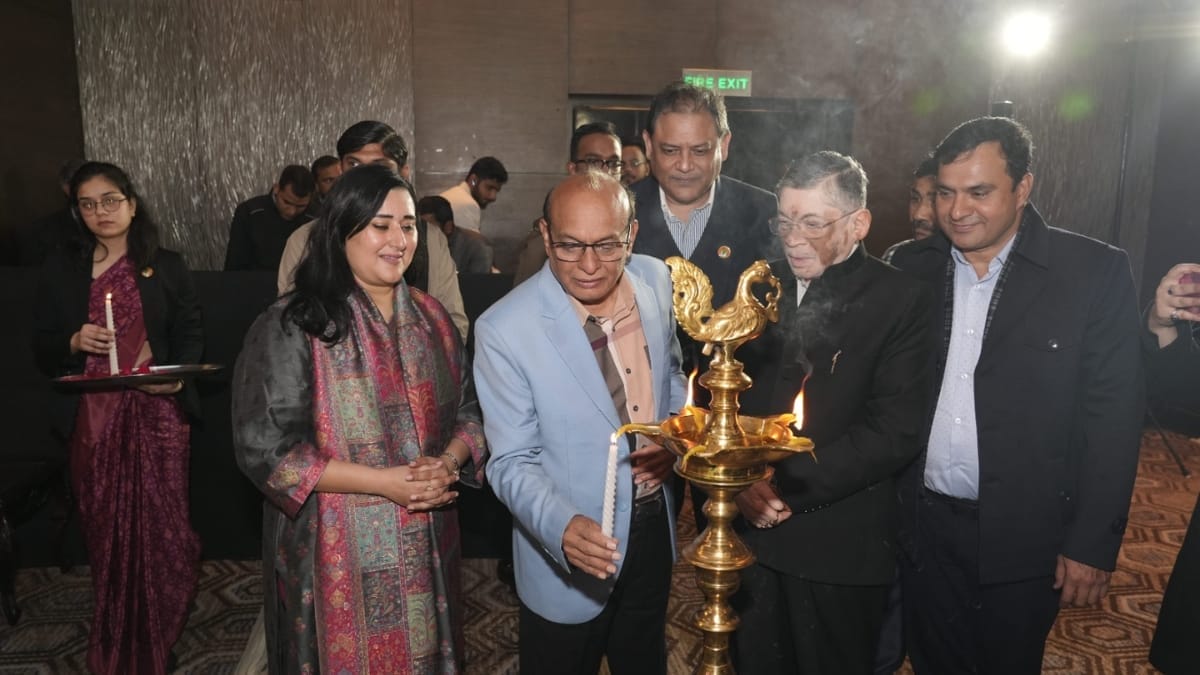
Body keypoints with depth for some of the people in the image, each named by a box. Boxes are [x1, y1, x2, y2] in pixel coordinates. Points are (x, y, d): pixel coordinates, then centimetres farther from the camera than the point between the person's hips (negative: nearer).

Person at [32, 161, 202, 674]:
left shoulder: (165, 266, 6)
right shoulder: (60, 269, 9)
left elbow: (190, 335, 4)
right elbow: (42, 348, 10)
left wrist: (177, 376, -15)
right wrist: (74, 342, -12)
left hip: (154, 412, -1)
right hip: (92, 418, 2)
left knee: (160, 526, -5)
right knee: (105, 532, 6)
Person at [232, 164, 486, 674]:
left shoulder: (432, 319, 4)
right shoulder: (292, 327, -13)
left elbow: (470, 412, 8)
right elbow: (266, 448, -16)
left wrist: (447, 463, -14)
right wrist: (385, 482, -20)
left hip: (424, 548, 5)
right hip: (337, 556, -4)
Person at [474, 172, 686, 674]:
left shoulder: (656, 280, -8)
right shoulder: (504, 330, -24)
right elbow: (512, 462, -18)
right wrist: (563, 527, -36)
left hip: (653, 528, 5)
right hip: (568, 554, -4)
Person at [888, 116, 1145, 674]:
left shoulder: (1094, 272, -9)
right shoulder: (909, 267, 1)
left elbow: (1112, 416, -9)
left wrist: (1093, 543, -10)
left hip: (1023, 537, -2)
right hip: (922, 528, 3)